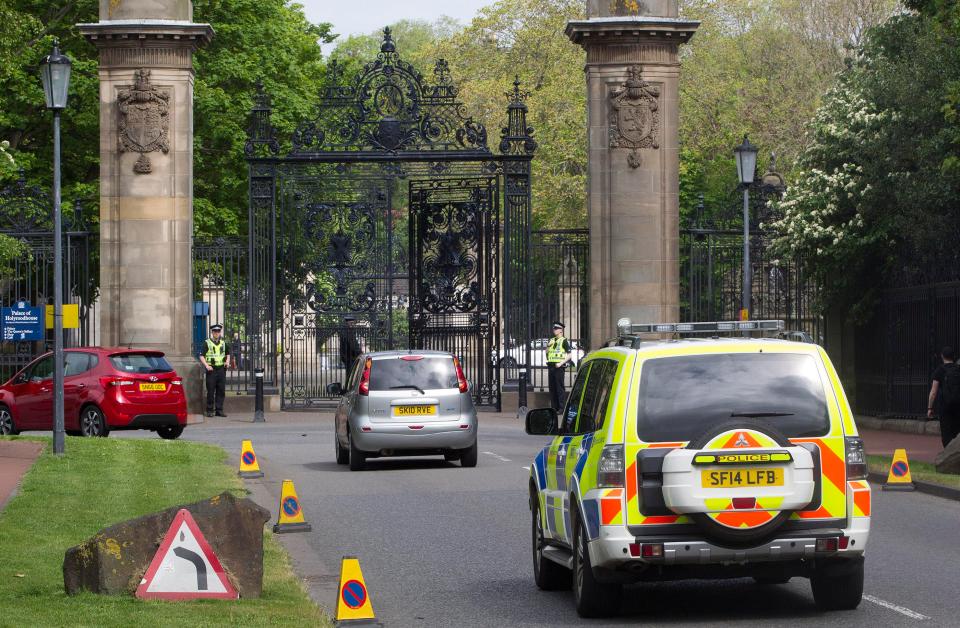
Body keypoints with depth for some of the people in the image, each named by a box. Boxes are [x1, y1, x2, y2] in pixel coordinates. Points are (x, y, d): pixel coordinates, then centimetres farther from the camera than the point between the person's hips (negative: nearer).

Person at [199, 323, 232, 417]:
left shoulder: (223, 343, 13)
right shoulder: (207, 343, -1)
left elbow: (228, 353, 27)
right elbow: (201, 356, -4)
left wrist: (227, 362, 7)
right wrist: (206, 365, -18)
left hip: (221, 369, 4)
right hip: (211, 369, -4)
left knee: (221, 391, 4)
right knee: (210, 391, -2)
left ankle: (219, 410, 10)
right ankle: (209, 410, 4)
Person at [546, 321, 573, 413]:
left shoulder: (564, 341, -3)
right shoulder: (552, 341, 17)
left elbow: (569, 355, -8)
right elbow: (546, 352, 21)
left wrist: (561, 363, -17)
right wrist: (548, 346, 2)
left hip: (559, 367, -7)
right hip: (551, 366, 7)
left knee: (559, 388, -7)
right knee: (552, 388, 7)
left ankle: (561, 408, -5)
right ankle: (554, 407, 11)